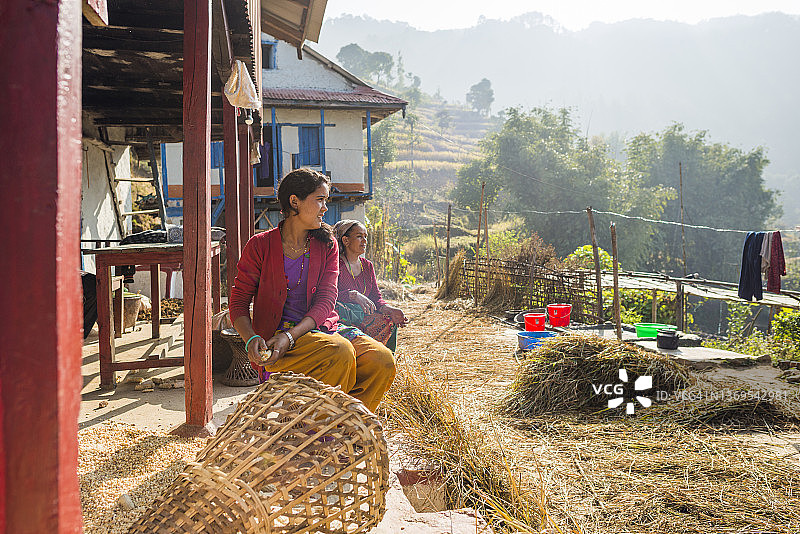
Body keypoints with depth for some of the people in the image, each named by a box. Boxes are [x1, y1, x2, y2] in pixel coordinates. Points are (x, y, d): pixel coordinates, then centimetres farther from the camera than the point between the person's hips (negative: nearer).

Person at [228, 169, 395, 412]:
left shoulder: (327, 245, 9)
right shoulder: (260, 245, 1)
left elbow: (326, 299, -3)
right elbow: (238, 301, 2)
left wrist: (291, 335, -20)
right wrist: (251, 339, -20)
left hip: (322, 327, 4)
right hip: (276, 336, -4)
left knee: (382, 360, -22)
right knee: (341, 352, -33)